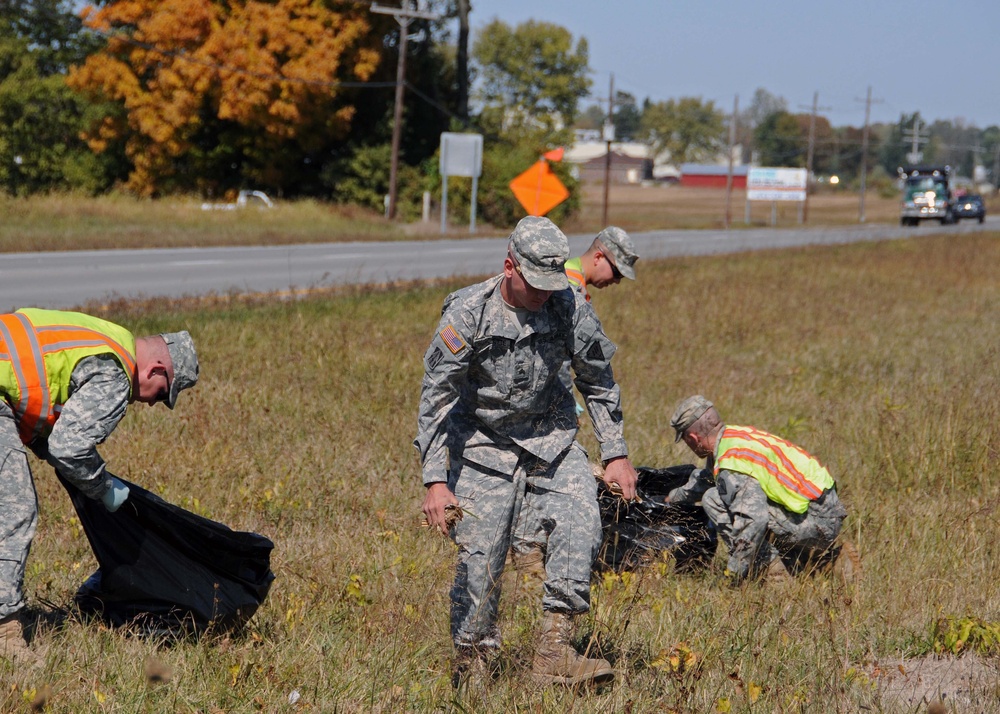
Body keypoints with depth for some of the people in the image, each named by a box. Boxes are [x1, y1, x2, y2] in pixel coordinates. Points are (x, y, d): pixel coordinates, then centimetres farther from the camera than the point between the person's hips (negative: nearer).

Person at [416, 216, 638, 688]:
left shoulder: (571, 310, -13)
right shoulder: (468, 312, -20)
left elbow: (598, 383, 4)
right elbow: (436, 398, -16)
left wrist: (616, 455, 3)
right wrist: (435, 481, -21)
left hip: (551, 438, 2)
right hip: (485, 444, -2)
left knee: (579, 523, -20)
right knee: (479, 557, -6)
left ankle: (554, 654, -18)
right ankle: (470, 663, 12)